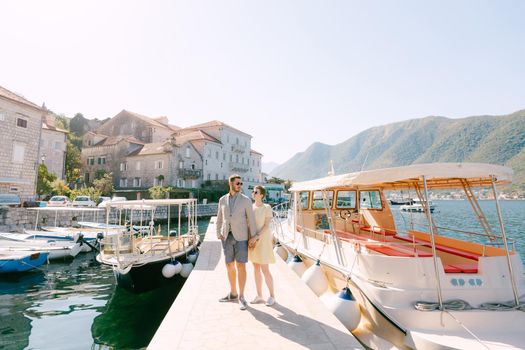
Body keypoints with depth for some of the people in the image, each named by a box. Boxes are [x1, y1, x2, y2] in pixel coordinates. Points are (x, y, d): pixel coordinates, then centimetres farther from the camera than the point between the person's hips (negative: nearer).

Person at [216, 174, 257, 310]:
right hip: (227, 237, 4)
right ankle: (233, 293, 26)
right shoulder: (222, 200, 6)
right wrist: (219, 235, 0)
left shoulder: (246, 200, -5)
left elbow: (251, 220, -5)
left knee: (241, 266, -6)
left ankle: (241, 297, 6)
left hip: (241, 237, -4)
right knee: (229, 265, 10)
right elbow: (219, 219, 12)